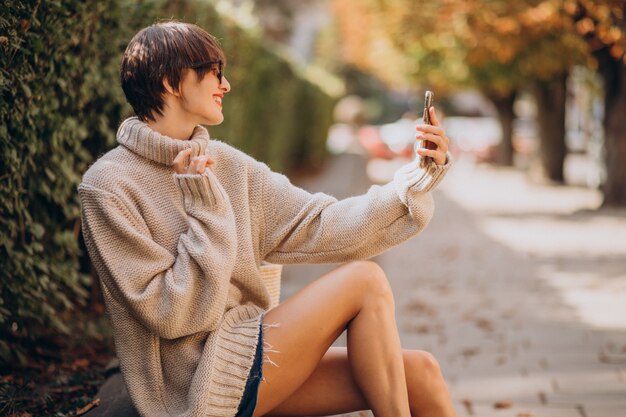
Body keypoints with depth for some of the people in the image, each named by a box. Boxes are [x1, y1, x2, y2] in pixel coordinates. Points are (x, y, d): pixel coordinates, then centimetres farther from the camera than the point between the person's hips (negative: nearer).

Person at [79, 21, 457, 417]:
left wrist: (418, 180, -4)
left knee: (420, 375, -6)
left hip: (251, 355, 7)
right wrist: (206, 209, -16)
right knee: (366, 281, -13)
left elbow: (321, 228, 3)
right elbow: (172, 314, -16)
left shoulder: (227, 165, 8)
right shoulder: (108, 186, -11)